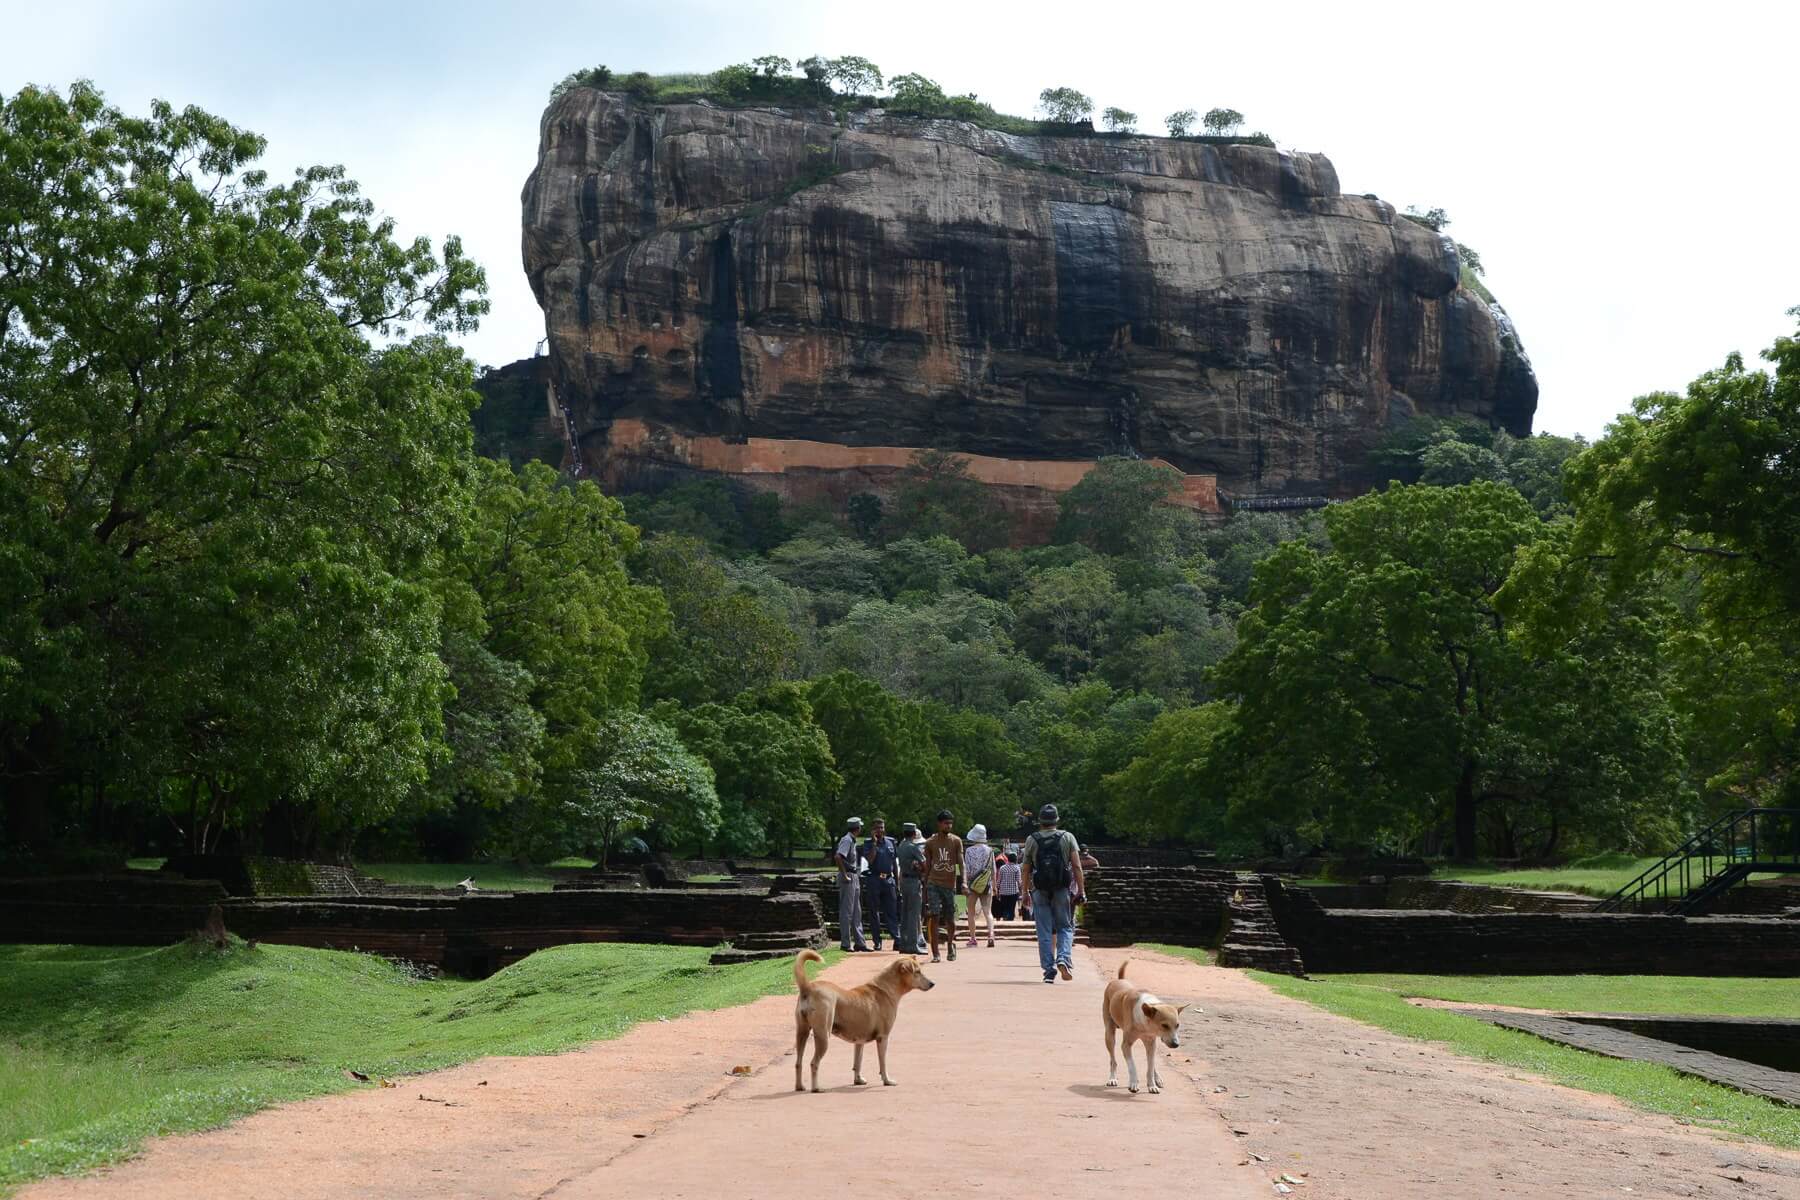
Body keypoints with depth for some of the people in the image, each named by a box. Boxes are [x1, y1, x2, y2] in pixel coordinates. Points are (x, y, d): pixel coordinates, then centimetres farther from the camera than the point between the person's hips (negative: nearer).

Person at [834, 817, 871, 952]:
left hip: (855, 878, 10)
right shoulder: (847, 840, -14)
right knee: (846, 912, -5)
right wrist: (844, 875, -23)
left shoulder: (852, 840, 16)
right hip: (848, 878, -10)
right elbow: (837, 857, -27)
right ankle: (845, 943, -2)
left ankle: (859, 942, 18)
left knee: (856, 912, 13)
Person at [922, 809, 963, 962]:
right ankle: (935, 953, -8)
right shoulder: (930, 842, 5)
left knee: (950, 919, 7)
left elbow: (960, 862, -4)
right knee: (934, 917, -10)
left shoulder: (956, 841, 3)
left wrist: (963, 881, -18)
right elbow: (927, 865, 11)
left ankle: (951, 944, 35)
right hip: (933, 884, 0)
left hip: (950, 885, 0)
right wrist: (925, 888, 10)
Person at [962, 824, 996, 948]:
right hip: (986, 884, 1)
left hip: (972, 884, -1)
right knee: (988, 911, 1)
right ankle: (991, 934, -19)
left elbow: (966, 868, -8)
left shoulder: (969, 850, -5)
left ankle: (972, 938, 10)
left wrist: (964, 883, -5)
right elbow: (993, 869, 3)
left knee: (971, 912, 10)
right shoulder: (989, 850, 0)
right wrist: (994, 885, 9)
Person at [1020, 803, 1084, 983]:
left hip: (1040, 892, 0)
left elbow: (1025, 870, 4)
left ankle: (1049, 968, 1)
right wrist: (1081, 891, 0)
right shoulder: (1068, 837, 2)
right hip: (1062, 891, 0)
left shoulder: (1032, 840, 3)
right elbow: (1077, 867, -3)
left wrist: (1025, 892, 13)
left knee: (1044, 932, 5)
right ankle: (1063, 959, -12)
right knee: (1065, 927, 10)